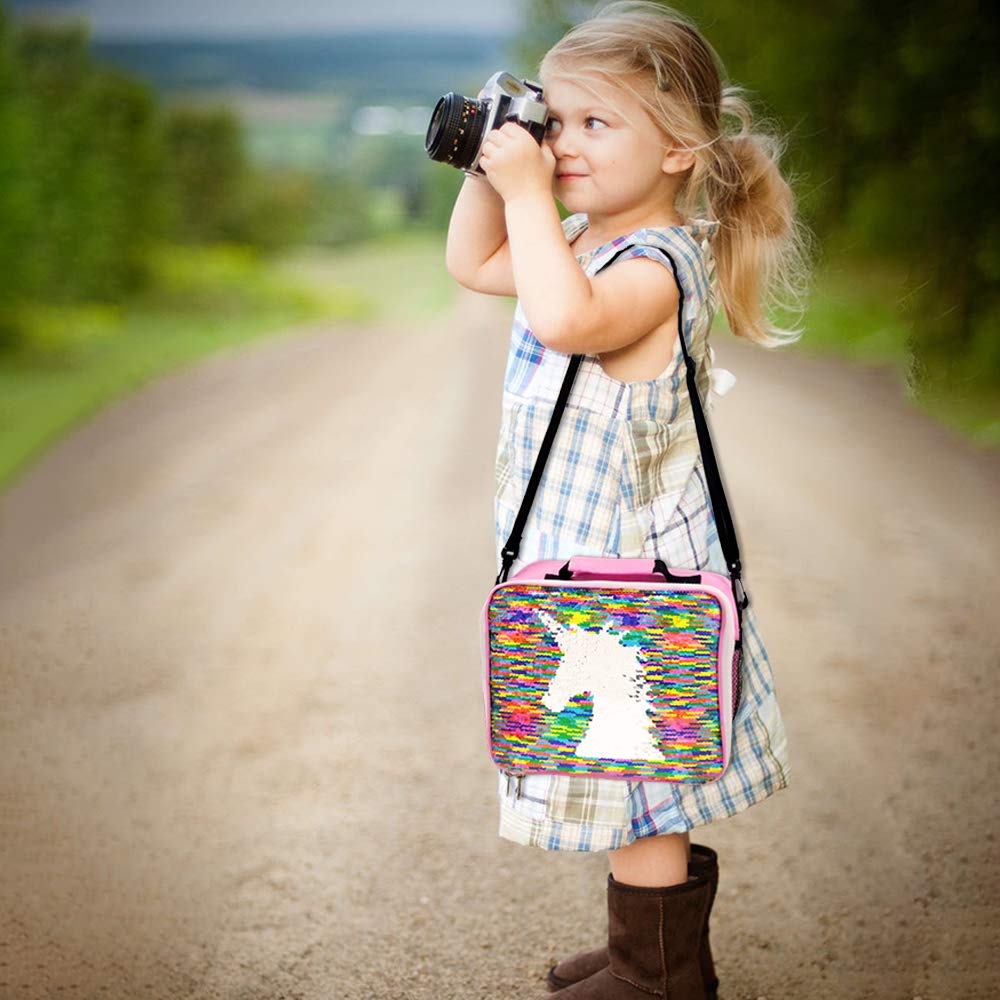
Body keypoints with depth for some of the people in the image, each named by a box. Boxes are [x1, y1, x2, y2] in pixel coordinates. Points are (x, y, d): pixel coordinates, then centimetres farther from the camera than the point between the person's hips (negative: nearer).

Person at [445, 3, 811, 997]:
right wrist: (491, 166, 6)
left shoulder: (655, 268, -23)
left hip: (630, 568, -10)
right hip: (585, 554, 10)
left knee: (636, 783, 2)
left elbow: (565, 319, -43)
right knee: (630, 782, 20)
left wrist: (528, 192, -33)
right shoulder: (583, 241, 8)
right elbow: (474, 265, 21)